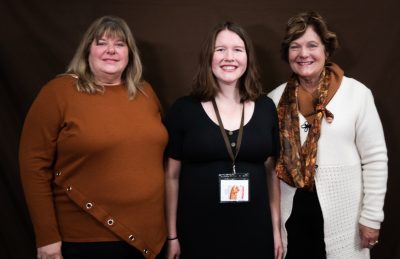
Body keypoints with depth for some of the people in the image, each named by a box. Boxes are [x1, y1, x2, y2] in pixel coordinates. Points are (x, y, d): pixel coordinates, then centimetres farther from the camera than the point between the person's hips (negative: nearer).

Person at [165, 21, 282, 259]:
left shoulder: (266, 108, 2)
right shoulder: (184, 109, -5)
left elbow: (271, 171, 8)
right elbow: (173, 175, 0)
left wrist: (276, 228, 8)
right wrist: (172, 236, 1)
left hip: (254, 232, 2)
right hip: (199, 233, -2)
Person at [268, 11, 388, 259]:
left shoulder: (357, 93, -8)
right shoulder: (277, 98, 1)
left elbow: (375, 159, -5)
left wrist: (371, 217, -5)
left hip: (342, 216, -2)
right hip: (290, 213, 2)